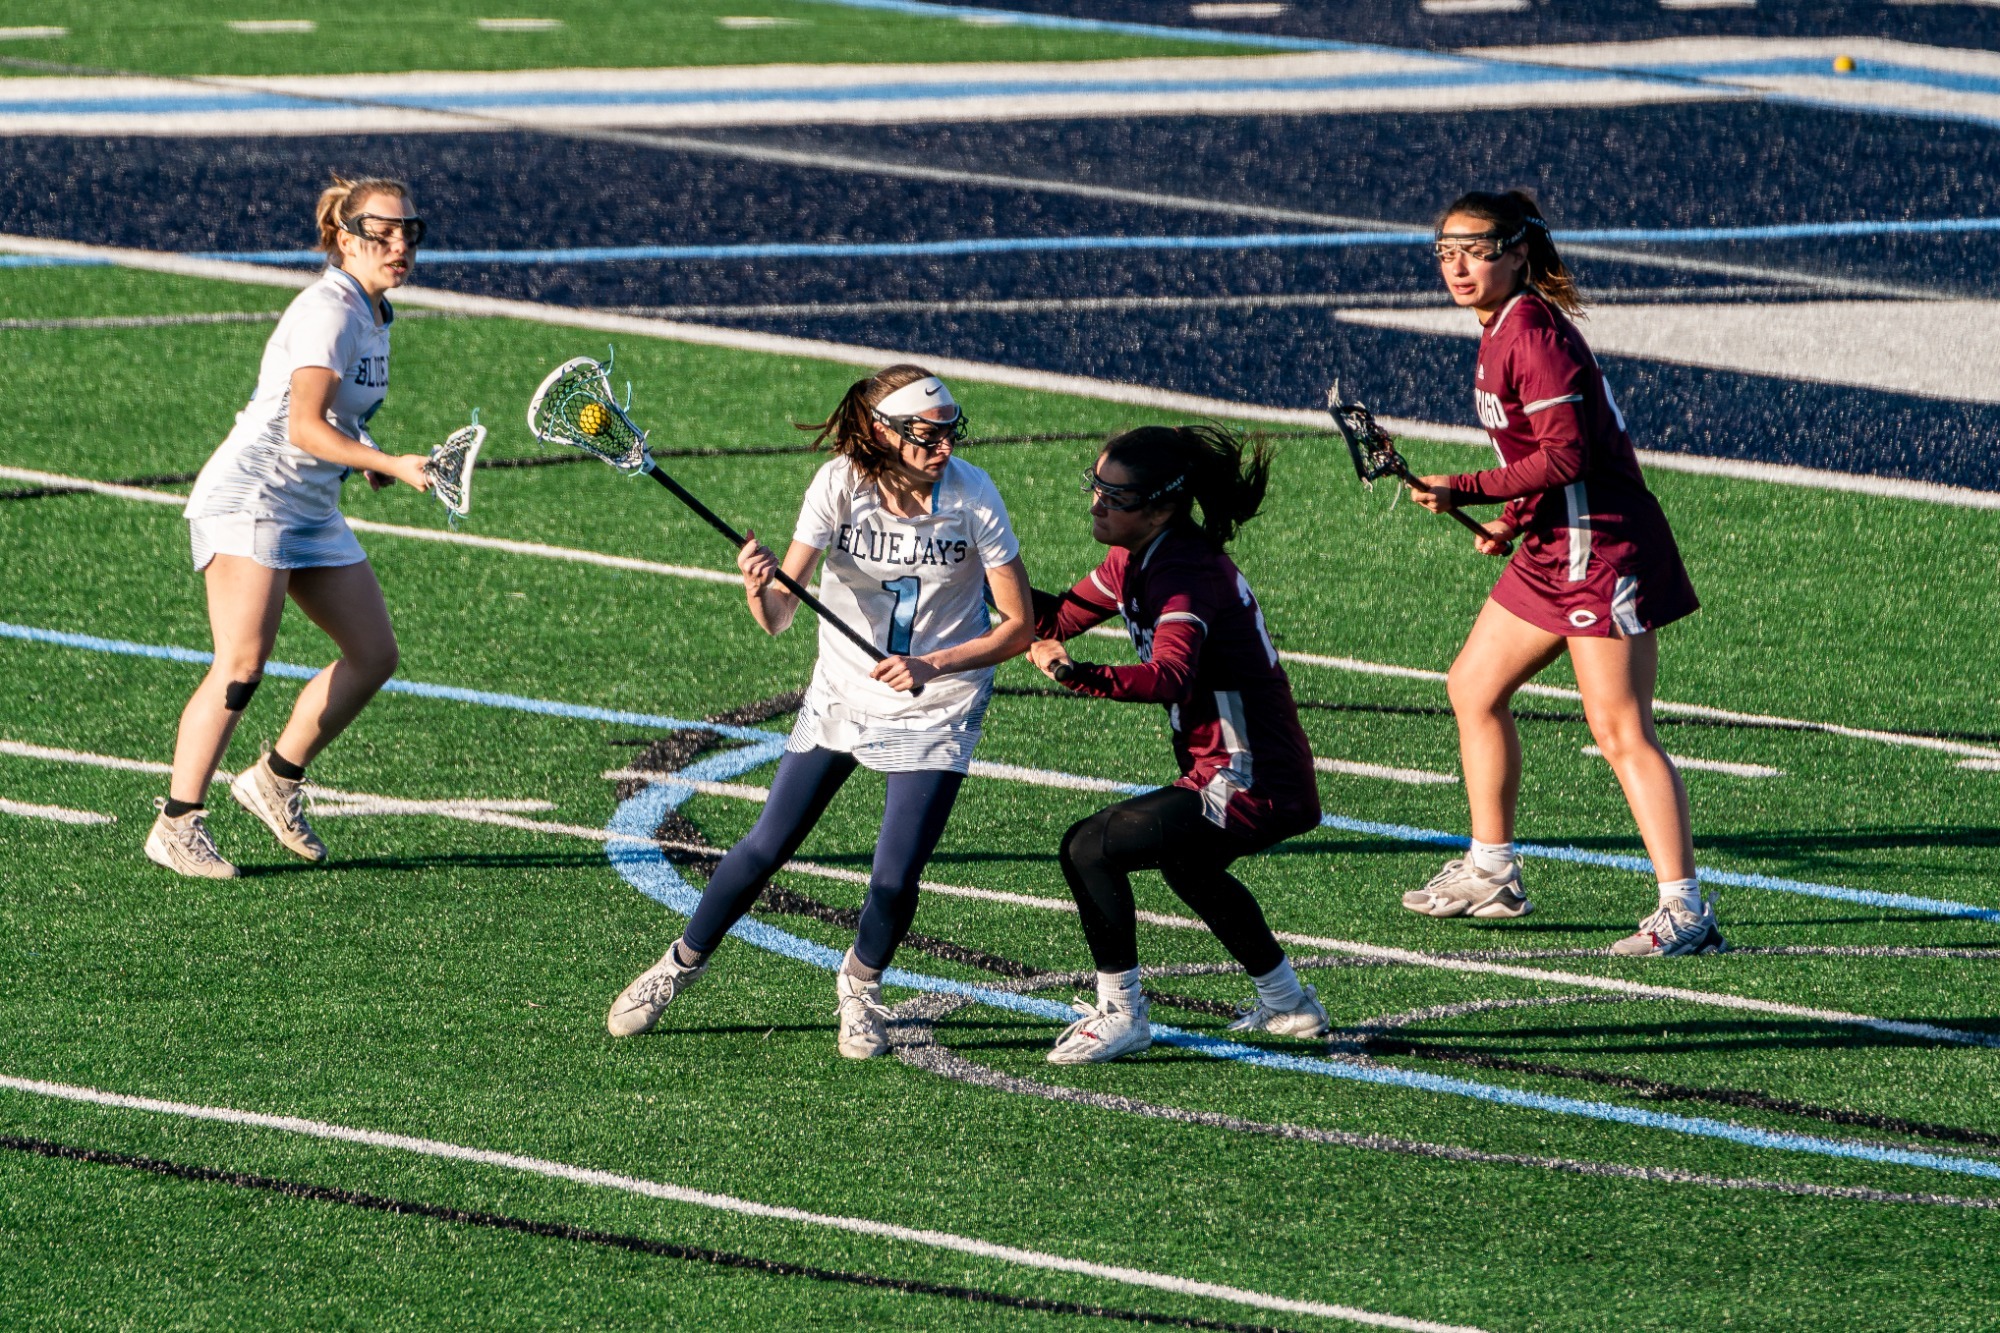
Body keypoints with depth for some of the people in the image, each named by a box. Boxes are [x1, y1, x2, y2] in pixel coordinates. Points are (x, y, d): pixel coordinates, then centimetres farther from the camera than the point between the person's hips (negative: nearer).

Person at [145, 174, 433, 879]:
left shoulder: (376, 316, 12)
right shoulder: (328, 312, -18)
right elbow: (303, 427, -27)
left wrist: (365, 454, 7)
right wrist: (393, 466, -34)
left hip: (312, 507, 10)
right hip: (247, 497, -10)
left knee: (374, 655, 6)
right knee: (242, 664, -19)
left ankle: (277, 779, 20)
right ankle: (177, 823, -15)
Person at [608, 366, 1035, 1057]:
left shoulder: (973, 496, -19)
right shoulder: (840, 484, -18)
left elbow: (1019, 625, -14)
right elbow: (779, 616, -21)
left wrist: (933, 667, -27)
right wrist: (760, 591, -44)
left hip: (936, 707, -1)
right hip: (843, 693, 1)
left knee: (894, 879, -10)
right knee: (766, 848, 2)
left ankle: (860, 985, 22)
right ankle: (681, 963, 27)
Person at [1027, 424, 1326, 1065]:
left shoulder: (1185, 576, -24)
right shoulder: (1137, 559, 6)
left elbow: (1170, 676, -40)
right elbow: (1060, 618, 14)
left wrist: (1078, 675, -54)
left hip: (1251, 784, -11)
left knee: (1090, 848, -14)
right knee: (1186, 863, 36)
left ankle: (1120, 1014, -4)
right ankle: (1287, 1002, 47)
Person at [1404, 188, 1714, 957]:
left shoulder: (1535, 336, -18)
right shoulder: (1500, 330, 12)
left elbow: (1566, 454, -23)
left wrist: (1467, 491, -20)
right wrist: (1515, 520, 16)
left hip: (1603, 549, -11)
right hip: (1554, 550, 11)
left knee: (1621, 731, -12)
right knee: (1473, 688, 17)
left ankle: (1685, 911, -13)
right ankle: (1491, 872, 28)